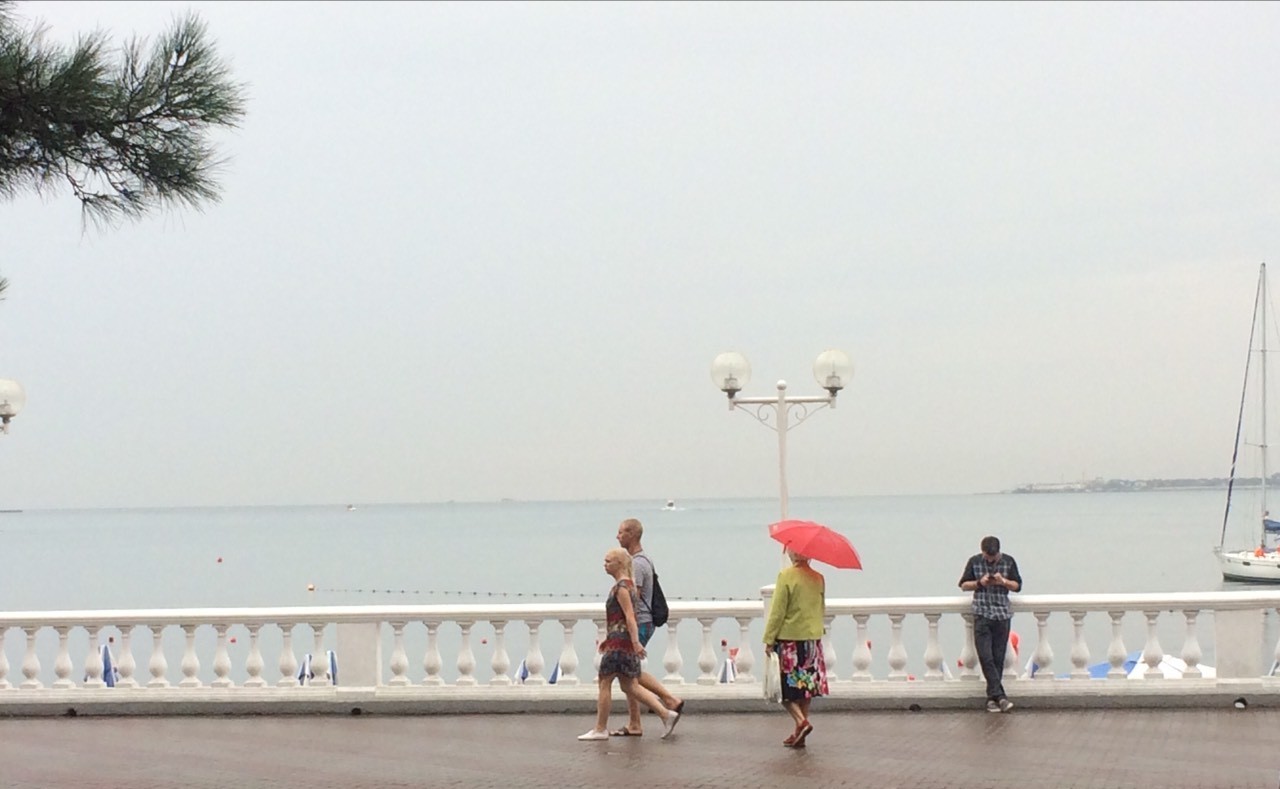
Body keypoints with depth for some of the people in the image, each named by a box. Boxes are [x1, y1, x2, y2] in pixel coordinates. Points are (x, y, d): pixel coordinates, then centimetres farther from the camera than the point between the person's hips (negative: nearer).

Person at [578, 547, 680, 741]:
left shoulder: (621, 587, -14)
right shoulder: (627, 584, 16)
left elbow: (629, 616, -21)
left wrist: (636, 642, -26)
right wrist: (609, 639, 26)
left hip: (619, 642, -10)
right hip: (620, 640, 10)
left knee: (604, 683, 0)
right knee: (629, 686, 9)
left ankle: (600, 729, 7)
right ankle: (666, 714, 4)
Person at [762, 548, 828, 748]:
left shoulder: (786, 576, -12)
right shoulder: (818, 578, 4)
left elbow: (777, 611, -12)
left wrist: (769, 640, -7)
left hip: (789, 640, -5)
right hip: (813, 639, 5)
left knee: (786, 687, 4)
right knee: (805, 687, 11)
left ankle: (801, 721, -16)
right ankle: (799, 735, 13)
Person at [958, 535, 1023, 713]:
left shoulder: (1008, 562, 4)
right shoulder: (974, 562, 3)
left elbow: (1018, 586, 8)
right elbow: (964, 585, 8)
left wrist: (1004, 581, -12)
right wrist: (980, 583, -10)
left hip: (1002, 615, 1)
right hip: (982, 615, -1)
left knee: (998, 659, 1)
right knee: (986, 658, -12)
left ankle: (992, 697, 8)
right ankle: (1000, 696, -12)